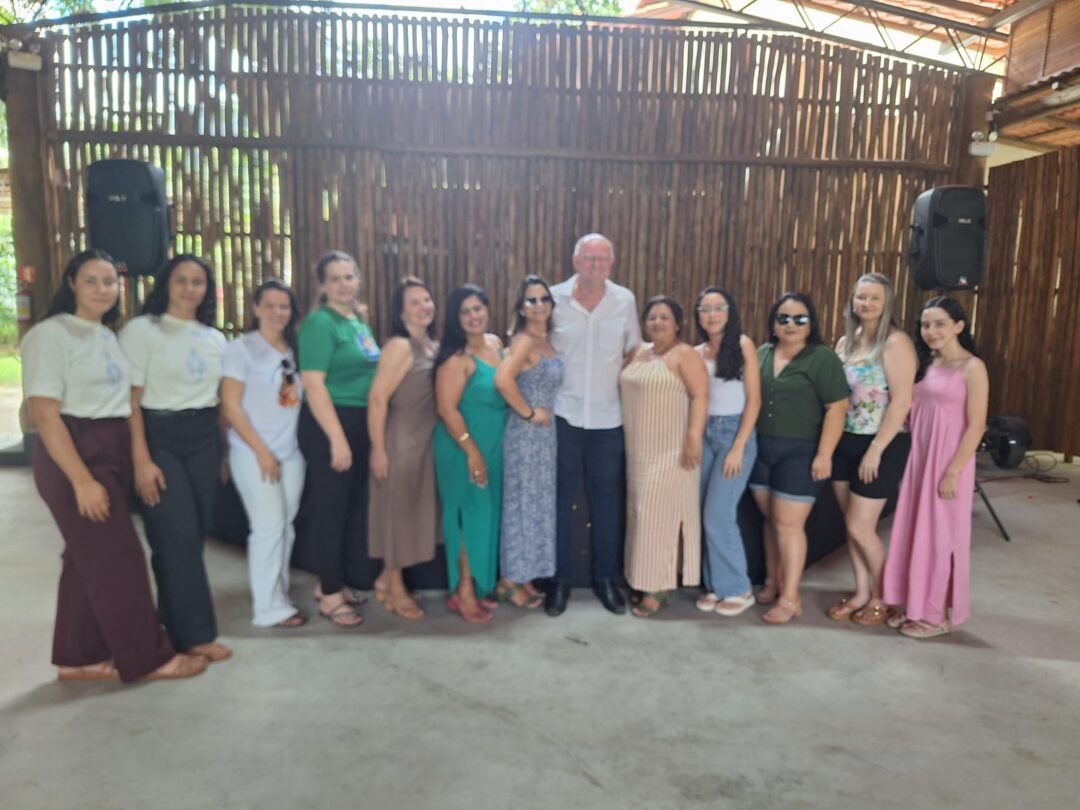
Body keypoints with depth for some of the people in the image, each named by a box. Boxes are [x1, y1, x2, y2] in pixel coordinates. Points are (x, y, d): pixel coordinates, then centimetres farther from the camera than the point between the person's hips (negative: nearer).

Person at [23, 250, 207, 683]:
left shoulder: (108, 337, 14)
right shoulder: (51, 334, -10)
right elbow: (44, 414, -16)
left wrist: (135, 458, 5)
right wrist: (82, 479, -21)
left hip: (112, 452, 8)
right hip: (73, 455, -8)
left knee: (88, 558, 12)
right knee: (117, 557, -5)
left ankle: (77, 659, 22)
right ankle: (147, 657, 5)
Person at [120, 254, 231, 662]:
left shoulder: (215, 338, 12)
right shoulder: (142, 329, -4)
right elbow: (130, 400, -10)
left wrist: (223, 451, 10)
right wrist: (141, 460, -17)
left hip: (204, 438, 5)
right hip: (160, 437, -5)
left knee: (196, 533, 7)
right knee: (177, 536, -6)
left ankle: (173, 621, 24)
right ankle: (194, 633, 4)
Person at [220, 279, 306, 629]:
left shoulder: (295, 350, 11)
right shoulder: (241, 348, -5)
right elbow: (231, 406, -10)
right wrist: (261, 450, -13)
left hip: (292, 453, 5)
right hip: (254, 454, -5)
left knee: (285, 526, 9)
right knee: (269, 526, -6)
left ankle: (279, 595, 22)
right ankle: (268, 607, 5)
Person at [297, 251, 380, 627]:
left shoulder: (359, 323, 13)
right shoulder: (320, 323, -12)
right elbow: (313, 384, -19)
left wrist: (358, 434, 17)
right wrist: (337, 438, -22)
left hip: (360, 424, 9)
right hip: (329, 425, -8)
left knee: (353, 508, 15)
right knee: (331, 508, 0)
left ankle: (330, 581, 30)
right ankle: (330, 596, 13)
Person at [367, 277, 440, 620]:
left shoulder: (435, 346, 9)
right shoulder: (399, 346, -14)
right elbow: (377, 399, -19)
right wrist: (378, 449, -20)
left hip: (427, 440, 8)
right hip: (400, 440, -8)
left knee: (415, 510, 15)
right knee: (397, 509, 5)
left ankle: (386, 577, 31)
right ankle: (396, 588, 20)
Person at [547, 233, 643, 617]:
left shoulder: (625, 300, 2)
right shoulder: (554, 298, -2)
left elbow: (633, 351, 12)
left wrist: (618, 379, -2)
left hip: (608, 418, 2)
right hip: (562, 415, -1)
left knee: (607, 501, 10)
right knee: (560, 499, 6)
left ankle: (606, 577, 25)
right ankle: (559, 579, 20)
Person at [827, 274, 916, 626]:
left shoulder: (895, 343, -12)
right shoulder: (845, 342, 9)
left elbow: (902, 402, -18)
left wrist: (876, 450, -19)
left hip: (881, 446, -7)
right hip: (845, 443, 7)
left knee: (861, 527, -2)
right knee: (851, 525, 12)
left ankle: (880, 597, 20)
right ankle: (861, 593, 27)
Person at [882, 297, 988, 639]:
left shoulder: (972, 367, -10)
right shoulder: (925, 364, 10)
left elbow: (976, 426, -15)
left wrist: (952, 472, -18)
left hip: (948, 462, -6)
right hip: (917, 458, 7)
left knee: (940, 535, 2)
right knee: (915, 533, 11)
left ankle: (940, 614, 16)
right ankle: (917, 606, 23)